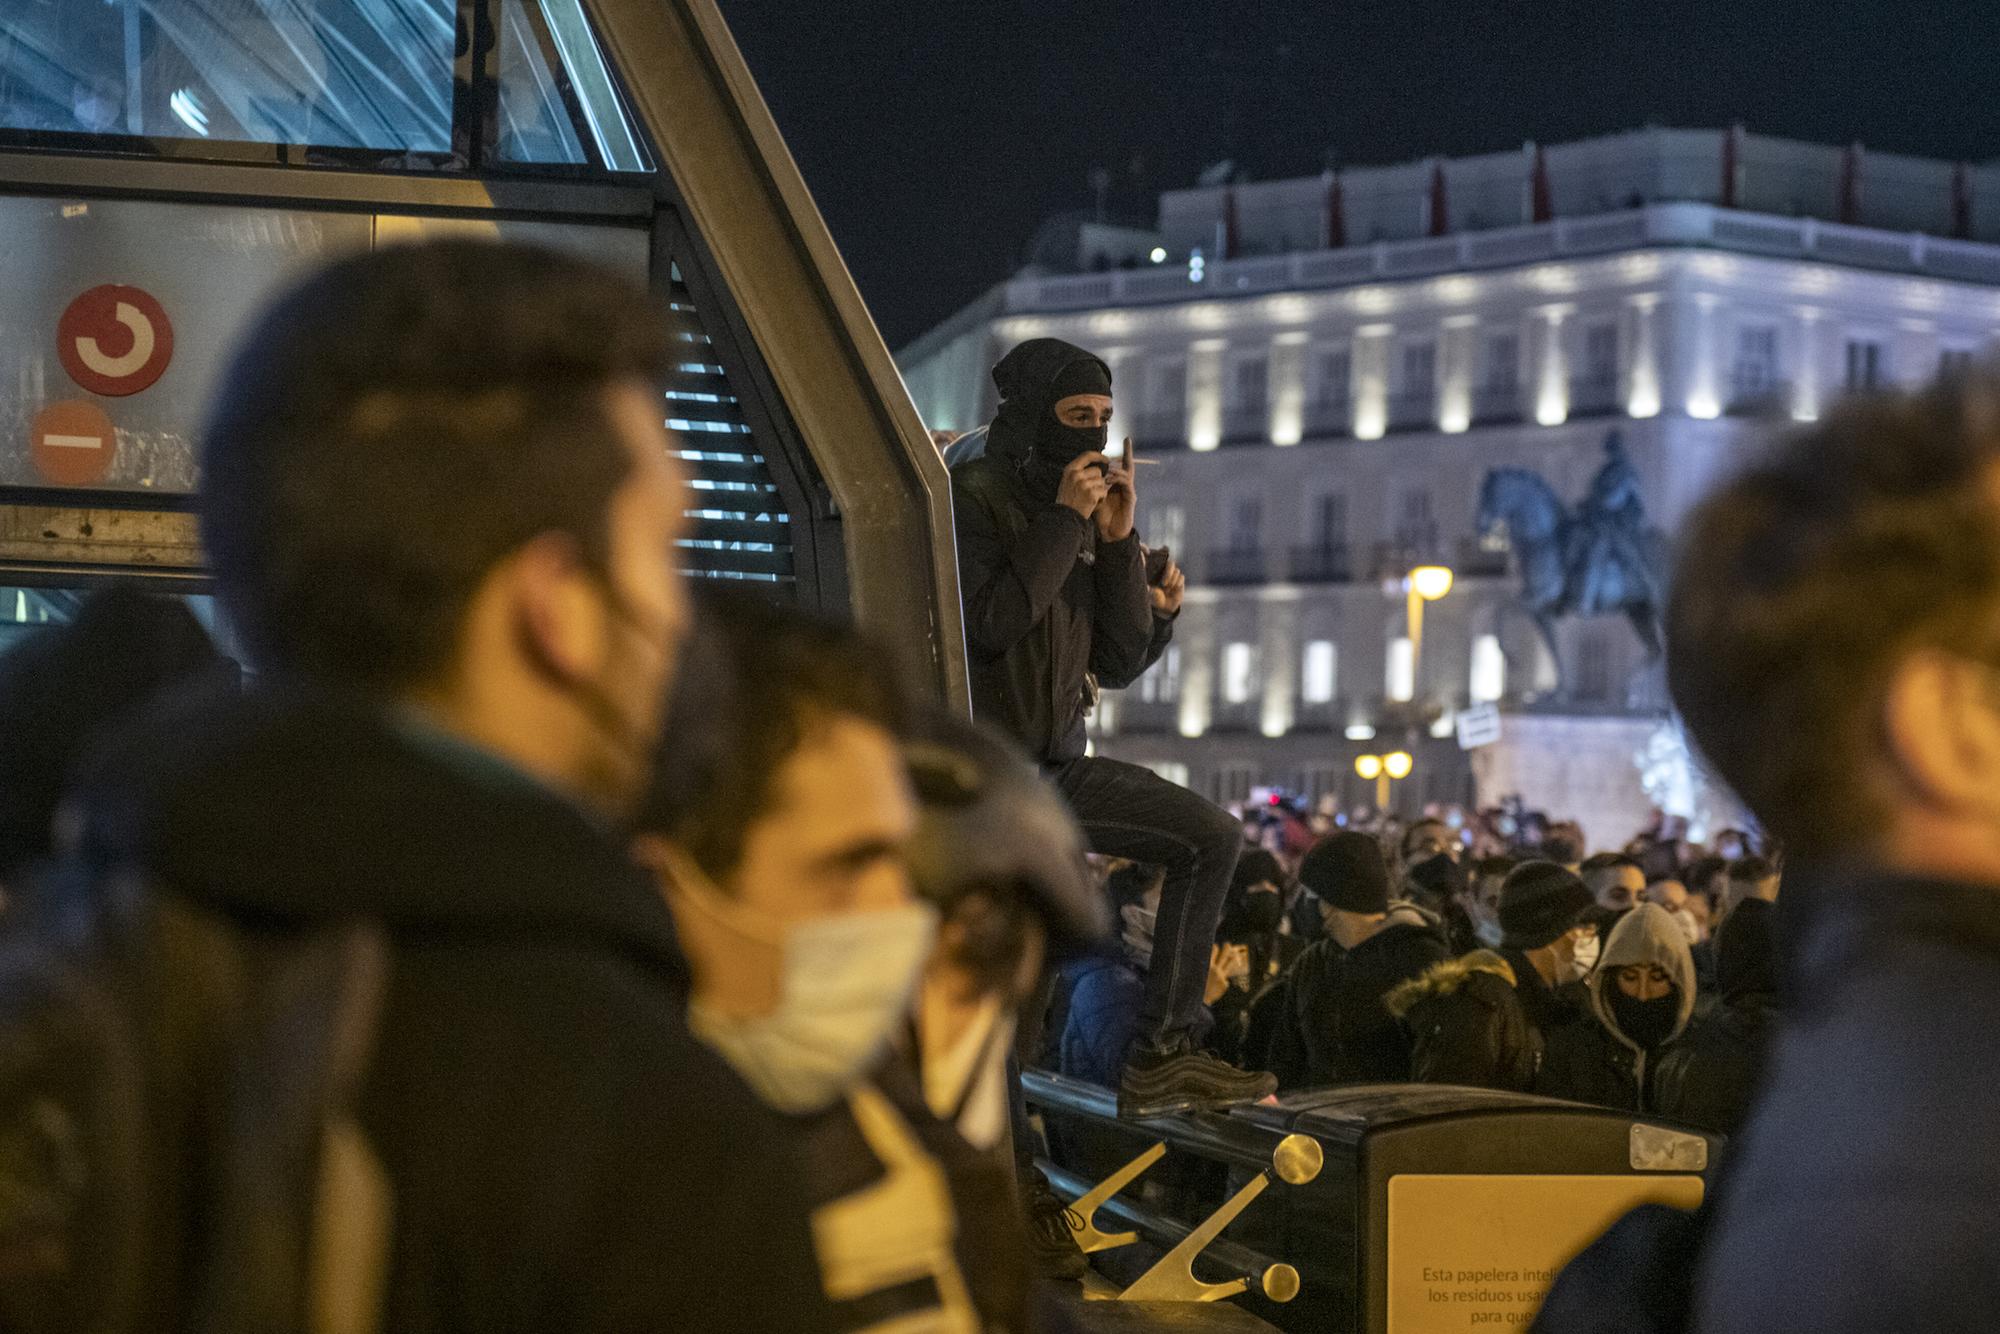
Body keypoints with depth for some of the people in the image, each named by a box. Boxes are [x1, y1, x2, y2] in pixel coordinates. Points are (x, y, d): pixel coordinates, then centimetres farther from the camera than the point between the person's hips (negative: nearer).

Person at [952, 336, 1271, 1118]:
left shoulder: (1090, 511, 11)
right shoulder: (974, 497, -9)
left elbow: (1121, 664, 5)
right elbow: (989, 625, -24)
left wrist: (1119, 541, -4)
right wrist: (1065, 521, -19)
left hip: (1057, 766, 7)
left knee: (1214, 839, -2)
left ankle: (1162, 1054, -3)